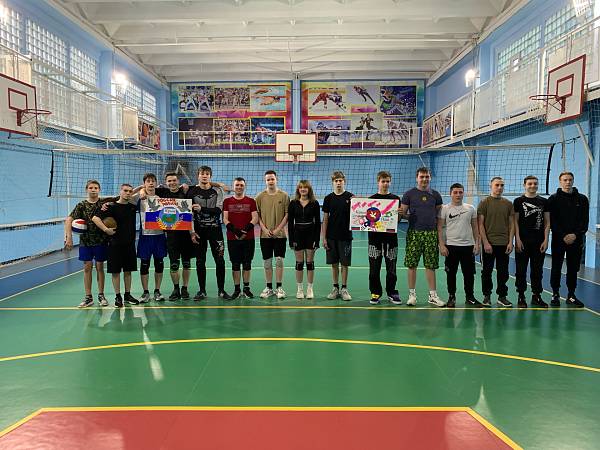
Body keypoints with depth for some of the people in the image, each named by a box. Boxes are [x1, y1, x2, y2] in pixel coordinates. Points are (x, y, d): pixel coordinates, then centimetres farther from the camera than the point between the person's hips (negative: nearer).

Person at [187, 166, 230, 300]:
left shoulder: (217, 191, 2)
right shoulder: (192, 191, 2)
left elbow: (219, 210, -10)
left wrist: (202, 209, -22)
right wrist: (191, 231, -5)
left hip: (215, 228, 0)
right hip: (199, 230, 0)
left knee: (220, 260, -1)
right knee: (200, 262, 4)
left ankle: (221, 290, 10)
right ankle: (202, 291, 15)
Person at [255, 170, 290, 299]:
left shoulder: (284, 196, 0)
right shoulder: (260, 196, 4)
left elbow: (287, 214, -1)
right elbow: (257, 215, 4)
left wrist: (278, 229, -10)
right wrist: (264, 229, -8)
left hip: (280, 234, -1)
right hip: (265, 235, 1)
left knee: (279, 260, 0)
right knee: (267, 262, 6)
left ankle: (279, 287, 10)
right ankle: (269, 288, 16)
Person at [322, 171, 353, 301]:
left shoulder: (350, 197, -2)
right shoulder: (328, 198, 4)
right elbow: (325, 219, 5)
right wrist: (324, 238, 1)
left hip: (345, 236, -2)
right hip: (331, 236, 2)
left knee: (345, 263, 4)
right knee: (334, 263, 9)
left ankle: (344, 289, 16)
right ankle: (335, 288, 21)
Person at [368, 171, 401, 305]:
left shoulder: (395, 198, 7)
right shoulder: (371, 198, 5)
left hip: (390, 235, 0)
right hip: (375, 235, 0)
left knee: (391, 267, 4)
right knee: (374, 266, 3)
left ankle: (391, 292, 16)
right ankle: (375, 293, 14)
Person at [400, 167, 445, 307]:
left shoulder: (435, 195, 10)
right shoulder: (409, 194, 4)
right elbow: (403, 213, 5)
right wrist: (402, 214, -18)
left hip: (431, 233, 2)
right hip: (414, 233, -1)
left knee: (431, 266, 4)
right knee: (412, 265, 1)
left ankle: (433, 295, 13)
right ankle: (412, 294, 12)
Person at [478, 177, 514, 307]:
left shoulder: (508, 204, 8)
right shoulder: (484, 203, -1)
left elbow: (511, 224, 9)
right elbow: (480, 224, -5)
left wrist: (510, 241, -1)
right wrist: (485, 242, -12)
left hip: (504, 244, 3)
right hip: (488, 243, -3)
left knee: (503, 272, 7)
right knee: (487, 271, 5)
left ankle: (502, 296, 17)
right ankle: (487, 296, 16)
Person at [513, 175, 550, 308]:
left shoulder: (544, 201, 9)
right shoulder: (518, 201, 3)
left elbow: (547, 222, 8)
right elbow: (515, 221, 0)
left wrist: (546, 240, -1)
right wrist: (517, 239, -8)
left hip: (539, 241, 2)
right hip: (522, 241, -2)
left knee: (537, 270, 7)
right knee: (521, 270, 2)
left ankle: (536, 296, 17)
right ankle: (521, 297, 10)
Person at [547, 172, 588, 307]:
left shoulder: (582, 199, 8)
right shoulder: (554, 199, 1)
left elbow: (585, 220, 4)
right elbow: (552, 220, -4)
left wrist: (575, 234, -10)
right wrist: (563, 236, -13)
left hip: (576, 239, 2)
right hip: (558, 239, -2)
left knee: (573, 268, 7)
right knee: (556, 268, 3)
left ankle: (571, 295, 15)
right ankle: (555, 295, 11)